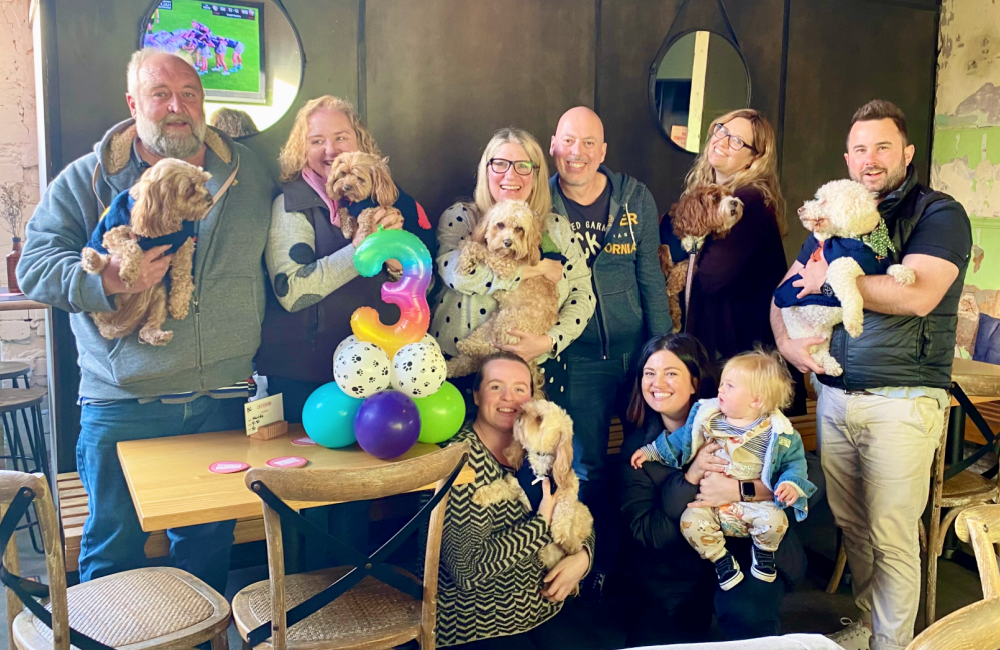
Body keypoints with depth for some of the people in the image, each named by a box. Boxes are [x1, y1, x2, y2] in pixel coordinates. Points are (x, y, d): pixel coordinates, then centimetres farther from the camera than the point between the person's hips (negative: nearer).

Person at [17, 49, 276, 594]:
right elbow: (35, 265, -4)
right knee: (113, 546, 10)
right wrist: (106, 281, -23)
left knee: (209, 541, 15)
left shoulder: (249, 174, 8)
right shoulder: (86, 180, 1)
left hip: (223, 402, 2)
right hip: (122, 406, -2)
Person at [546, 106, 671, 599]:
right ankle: (601, 564, 25)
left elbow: (650, 278, 5)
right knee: (587, 466, 3)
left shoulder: (636, 199, 2)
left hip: (635, 350, 3)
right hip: (575, 358, -2)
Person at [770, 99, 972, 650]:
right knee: (847, 527, 14)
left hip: (902, 401, -5)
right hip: (833, 394, 5)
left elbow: (917, 295, -22)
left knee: (893, 539, 1)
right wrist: (785, 340, -5)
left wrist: (831, 277, -13)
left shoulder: (940, 214, -5)